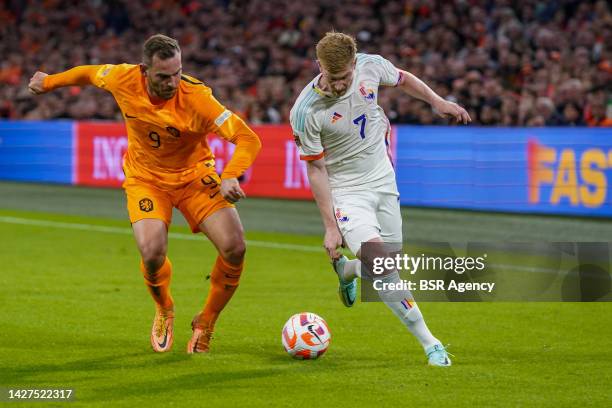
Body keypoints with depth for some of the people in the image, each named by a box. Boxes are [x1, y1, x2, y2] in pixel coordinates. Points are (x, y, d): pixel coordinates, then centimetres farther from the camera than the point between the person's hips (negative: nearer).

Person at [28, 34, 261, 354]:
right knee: (152, 252, -24)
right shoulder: (123, 80, -21)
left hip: (194, 176, 0)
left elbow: (248, 138, -31)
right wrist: (49, 82, 21)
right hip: (146, 178, 1)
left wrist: (229, 177, -49)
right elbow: (89, 73, 4)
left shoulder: (195, 98, -30)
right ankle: (164, 310, 12)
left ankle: (206, 323, 10)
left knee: (234, 247, -17)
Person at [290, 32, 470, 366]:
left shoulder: (370, 66, -14)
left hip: (383, 180, 5)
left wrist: (438, 102, 16)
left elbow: (402, 79, 10)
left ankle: (346, 271, 46)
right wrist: (330, 226, -15)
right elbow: (315, 168, -15)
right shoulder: (305, 112, -24)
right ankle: (429, 343, -17)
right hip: (345, 191, -5)